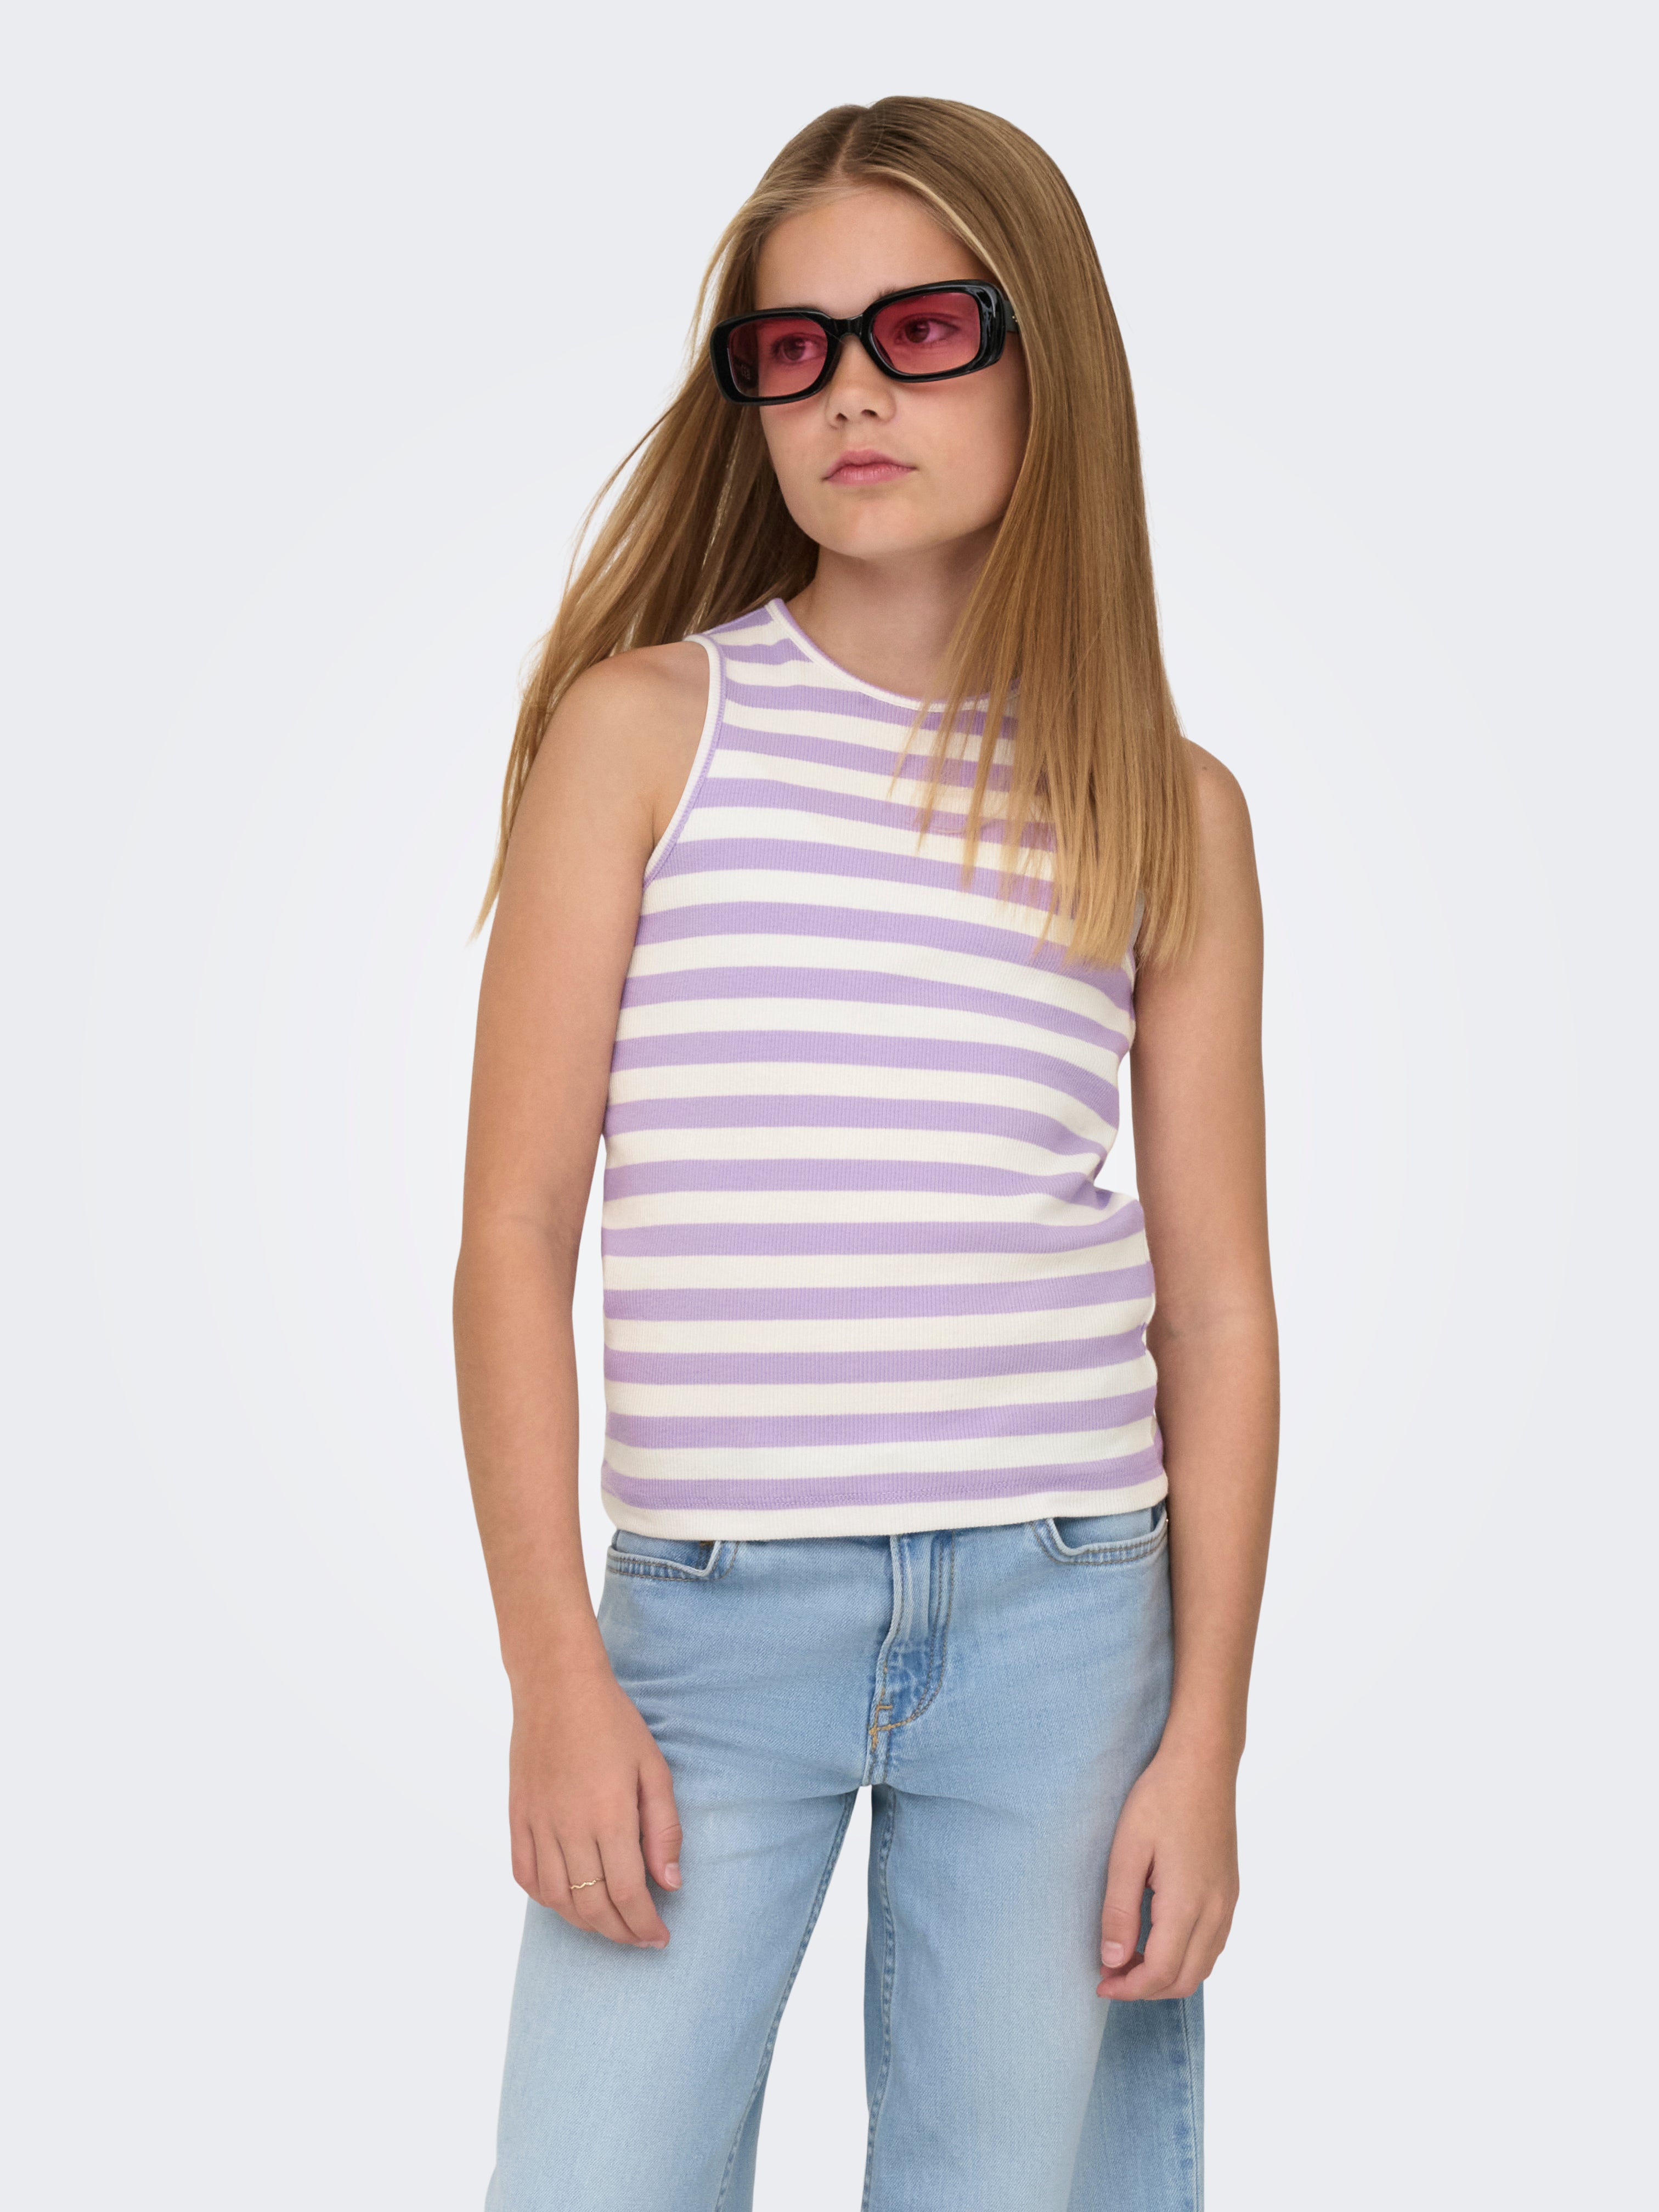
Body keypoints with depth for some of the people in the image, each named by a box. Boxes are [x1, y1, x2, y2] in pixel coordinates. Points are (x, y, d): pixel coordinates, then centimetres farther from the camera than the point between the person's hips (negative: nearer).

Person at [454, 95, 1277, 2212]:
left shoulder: (1170, 810, 6)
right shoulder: (642, 728, 1)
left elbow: (1215, 1302, 5)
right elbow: (514, 1228, -1)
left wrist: (1206, 1739, 0)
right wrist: (556, 1678, -6)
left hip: (1064, 1623, 2)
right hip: (711, 1623, -1)